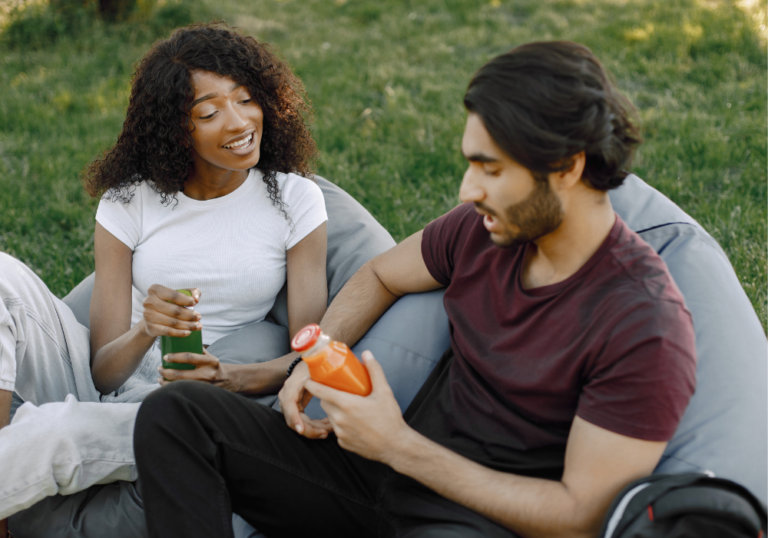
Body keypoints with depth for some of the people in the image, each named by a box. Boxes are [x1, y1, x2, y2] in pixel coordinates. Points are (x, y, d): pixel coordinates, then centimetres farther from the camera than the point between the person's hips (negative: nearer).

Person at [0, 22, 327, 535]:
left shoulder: (295, 199, 0)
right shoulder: (128, 203, 2)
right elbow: (104, 370, -3)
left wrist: (233, 378, -25)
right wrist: (144, 332, -27)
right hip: (103, 390, 3)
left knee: (55, 430, -34)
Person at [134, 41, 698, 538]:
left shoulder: (647, 329, -19)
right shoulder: (484, 229, 0)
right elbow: (379, 276, 20)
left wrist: (398, 446, -20)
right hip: (394, 469, 7)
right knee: (174, 413, -8)